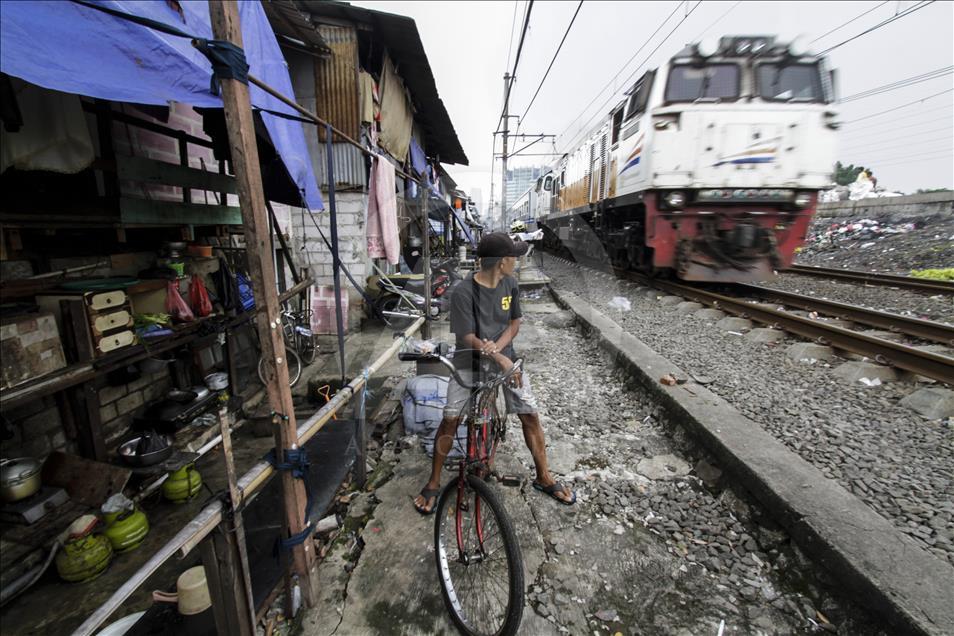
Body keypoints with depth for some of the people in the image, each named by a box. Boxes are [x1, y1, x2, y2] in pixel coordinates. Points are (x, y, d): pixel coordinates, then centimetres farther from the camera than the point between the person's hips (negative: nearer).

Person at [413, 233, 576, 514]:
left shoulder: (510, 284, -4)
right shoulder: (463, 291, -20)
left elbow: (514, 323, 2)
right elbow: (467, 337, -20)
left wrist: (496, 347, -16)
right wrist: (499, 359, -31)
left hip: (504, 355, 4)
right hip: (470, 361, -3)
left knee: (530, 415, 0)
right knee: (450, 418, -10)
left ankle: (544, 478, 21)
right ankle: (433, 483, 13)